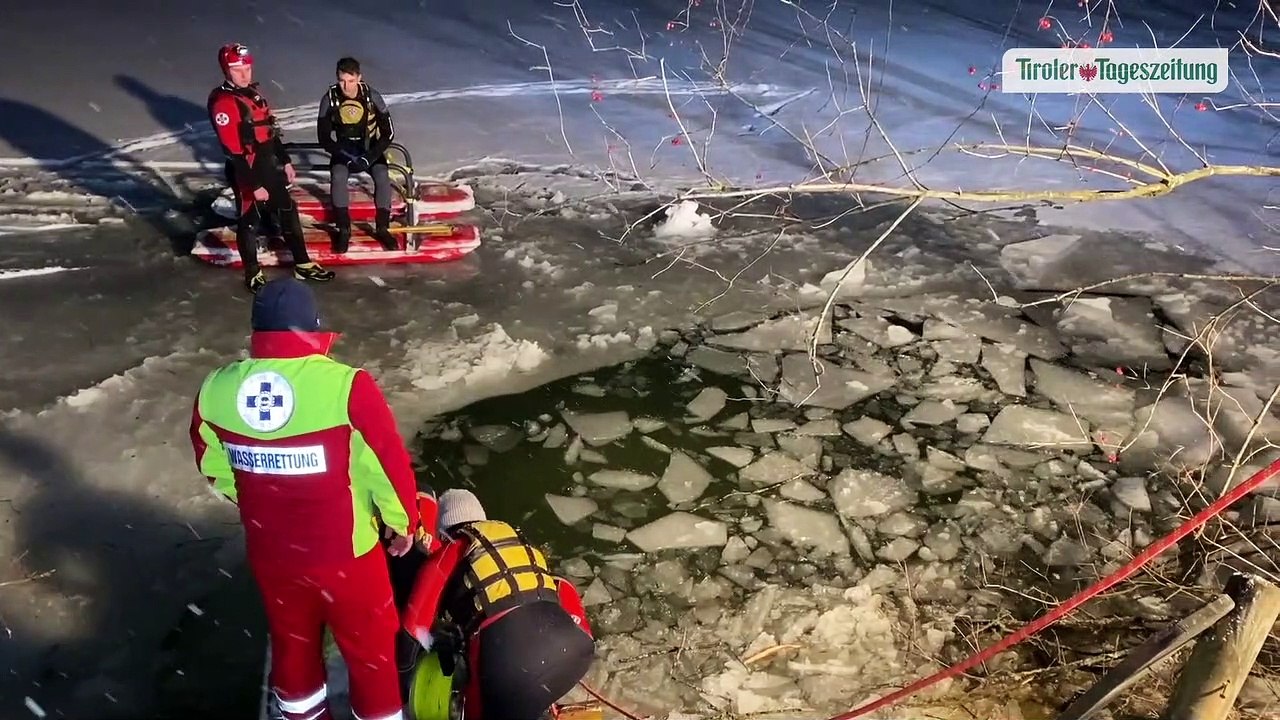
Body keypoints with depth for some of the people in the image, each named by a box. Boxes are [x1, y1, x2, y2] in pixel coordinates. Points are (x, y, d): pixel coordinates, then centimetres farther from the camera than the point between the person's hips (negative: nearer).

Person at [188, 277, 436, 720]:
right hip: (345, 554, -5)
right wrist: (405, 522, 1)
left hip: (268, 553, 5)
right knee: (370, 647, 19)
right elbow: (389, 465, -17)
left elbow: (214, 468, 6)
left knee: (291, 641, 28)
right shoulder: (345, 386, -26)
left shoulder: (216, 389, -10)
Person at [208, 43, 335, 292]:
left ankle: (303, 265, 29)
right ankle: (253, 276, 23)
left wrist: (285, 161, 17)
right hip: (246, 173, -8)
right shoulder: (223, 103, -21)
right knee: (249, 223, 7)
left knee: (288, 213, 16)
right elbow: (234, 152, -23)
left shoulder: (253, 92, 7)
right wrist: (254, 186, -22)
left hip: (269, 167, 9)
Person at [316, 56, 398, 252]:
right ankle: (343, 230, -18)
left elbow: (388, 133, -9)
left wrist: (369, 157, -20)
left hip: (370, 149, 0)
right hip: (343, 150, 0)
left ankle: (382, 228, -16)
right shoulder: (330, 99, -12)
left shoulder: (372, 97, -14)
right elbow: (323, 137, -7)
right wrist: (346, 157, -20)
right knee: (338, 177, -29)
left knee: (382, 176, -29)